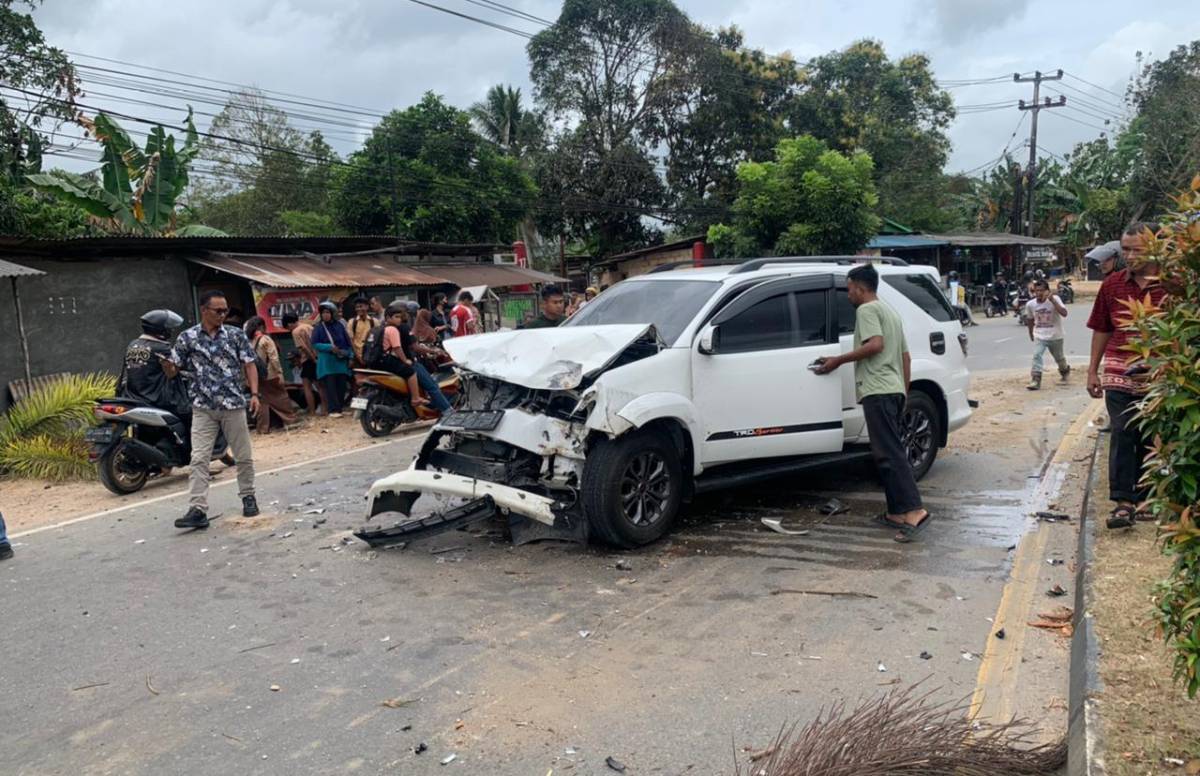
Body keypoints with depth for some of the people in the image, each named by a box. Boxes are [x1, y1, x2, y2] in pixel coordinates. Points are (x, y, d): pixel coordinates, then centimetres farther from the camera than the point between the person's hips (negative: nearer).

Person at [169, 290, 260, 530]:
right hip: (203, 408, 0)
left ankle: (248, 496, 30)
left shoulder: (236, 335, 1)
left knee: (244, 456, 10)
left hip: (234, 405, 0)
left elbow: (249, 365, 1)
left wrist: (254, 394, -7)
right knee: (199, 459, -7)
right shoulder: (187, 338, 1)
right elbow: (173, 368, 8)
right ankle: (197, 510, -8)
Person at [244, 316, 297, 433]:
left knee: (263, 401, 8)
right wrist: (280, 373, -11)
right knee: (281, 397, 9)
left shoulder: (249, 341, 3)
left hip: (258, 376, 4)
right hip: (270, 375, -4)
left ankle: (263, 427, 7)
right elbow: (274, 358, -14)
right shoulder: (266, 339, -10)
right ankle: (290, 420, 14)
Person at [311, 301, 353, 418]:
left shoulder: (340, 325, 6)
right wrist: (330, 347, -17)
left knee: (342, 386, 3)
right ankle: (333, 410, -7)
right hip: (327, 361, -3)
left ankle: (340, 408, 14)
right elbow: (315, 344, -5)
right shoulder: (318, 327, -1)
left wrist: (350, 357, 4)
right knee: (330, 387, -7)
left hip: (342, 361, 3)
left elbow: (348, 342, 11)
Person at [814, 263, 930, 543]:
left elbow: (875, 344, -20)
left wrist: (839, 360, -13)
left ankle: (914, 511, -21)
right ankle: (897, 512, 12)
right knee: (891, 452, 11)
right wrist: (904, 392, 28)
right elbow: (905, 356, 26)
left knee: (890, 453, -14)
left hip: (878, 391, -10)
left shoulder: (867, 309, -4)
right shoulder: (890, 311, 25)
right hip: (894, 390, 10)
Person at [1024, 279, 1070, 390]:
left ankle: (1065, 369, 50)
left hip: (1055, 336, -1)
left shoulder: (1054, 299, -19)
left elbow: (1064, 313, -34)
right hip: (1039, 337, 1)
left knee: (1059, 358, 18)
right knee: (1036, 355, -21)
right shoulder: (1030, 304, -9)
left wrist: (1052, 300, -39)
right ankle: (1035, 380, -21)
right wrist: (1031, 333, 19)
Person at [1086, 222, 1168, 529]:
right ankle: (1123, 502, -4)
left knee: (1150, 440, 10)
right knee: (1121, 435, -6)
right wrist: (1093, 370, 12)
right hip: (1119, 373, 1)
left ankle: (1143, 499, 23)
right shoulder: (1112, 284, 5)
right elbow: (1101, 330, 12)